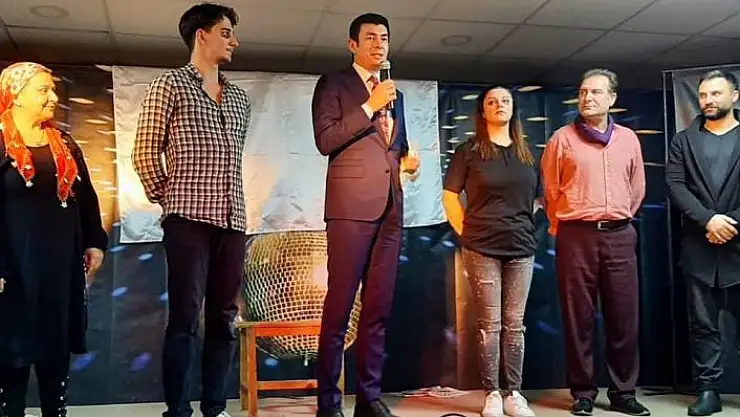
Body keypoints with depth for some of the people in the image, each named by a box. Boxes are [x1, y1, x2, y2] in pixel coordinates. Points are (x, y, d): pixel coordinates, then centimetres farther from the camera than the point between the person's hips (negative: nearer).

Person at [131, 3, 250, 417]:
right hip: (189, 218, -5)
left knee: (225, 317, 7)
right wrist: (168, 200, 2)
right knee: (185, 318, -4)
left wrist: (234, 208, 14)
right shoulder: (171, 84, 2)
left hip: (233, 220, 6)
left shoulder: (240, 98, 19)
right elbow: (146, 153, 0)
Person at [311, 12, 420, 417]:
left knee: (378, 307, 6)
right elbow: (325, 140, -8)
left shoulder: (395, 95, 23)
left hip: (390, 209, 6)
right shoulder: (333, 84, 5)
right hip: (351, 206, -6)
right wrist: (369, 106, -10)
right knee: (339, 306, -5)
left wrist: (405, 159, 7)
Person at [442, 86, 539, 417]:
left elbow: (536, 197, 19)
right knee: (490, 323, 0)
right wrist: (466, 231, -3)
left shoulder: (527, 153, 12)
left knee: (515, 323, 6)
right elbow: (449, 195, 1)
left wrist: (527, 228, 10)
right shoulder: (469, 151, 1)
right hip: (482, 248, -3)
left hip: (522, 247, 3)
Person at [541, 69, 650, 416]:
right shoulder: (562, 138, 1)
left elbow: (637, 187, 18)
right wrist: (564, 227, 8)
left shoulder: (628, 138, 11)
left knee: (624, 316, 5)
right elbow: (551, 190, 5)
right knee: (579, 316, 1)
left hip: (619, 235, 3)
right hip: (576, 235, -3)